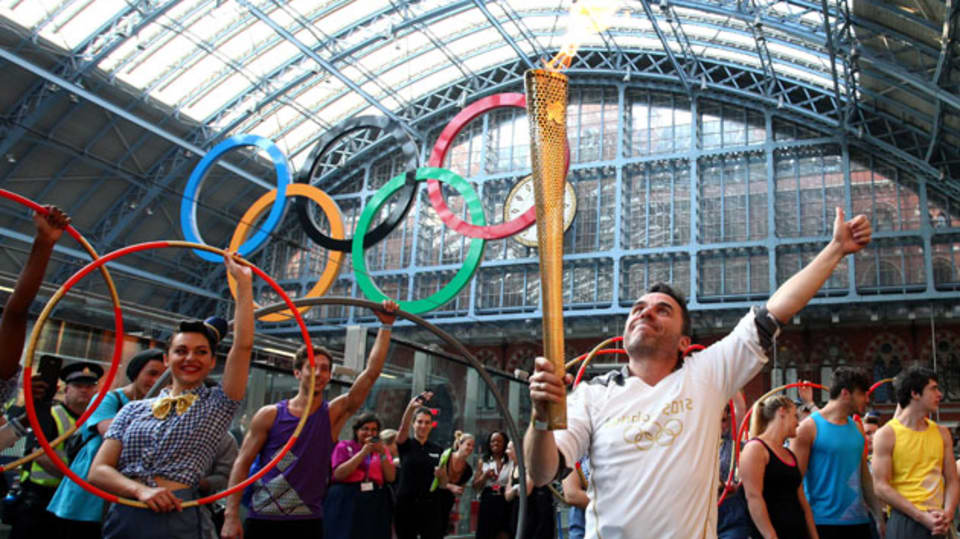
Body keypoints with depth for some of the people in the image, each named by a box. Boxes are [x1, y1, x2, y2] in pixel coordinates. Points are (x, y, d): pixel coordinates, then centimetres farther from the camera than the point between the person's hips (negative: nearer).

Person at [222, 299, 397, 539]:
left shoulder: (334, 414, 2)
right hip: (261, 519, -1)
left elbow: (371, 373, -4)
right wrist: (232, 515, -10)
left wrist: (386, 326, -7)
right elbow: (242, 464, 0)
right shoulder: (269, 415, 0)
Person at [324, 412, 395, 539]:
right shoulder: (344, 446, 5)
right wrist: (363, 452, -11)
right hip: (347, 504, -3)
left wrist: (382, 454, -9)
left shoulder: (381, 449, 15)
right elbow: (338, 474, -9)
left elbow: (391, 477, 5)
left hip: (376, 505, 3)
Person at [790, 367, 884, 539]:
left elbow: (865, 477, 18)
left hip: (858, 521, 6)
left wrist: (880, 517, 16)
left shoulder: (856, 427, 12)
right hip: (823, 523, -6)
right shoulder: (809, 427, -7)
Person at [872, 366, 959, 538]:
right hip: (904, 520, -4)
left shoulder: (942, 433, 11)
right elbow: (881, 487, -9)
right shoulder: (887, 434, -4)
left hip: (938, 524, 5)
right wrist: (921, 516, -14)